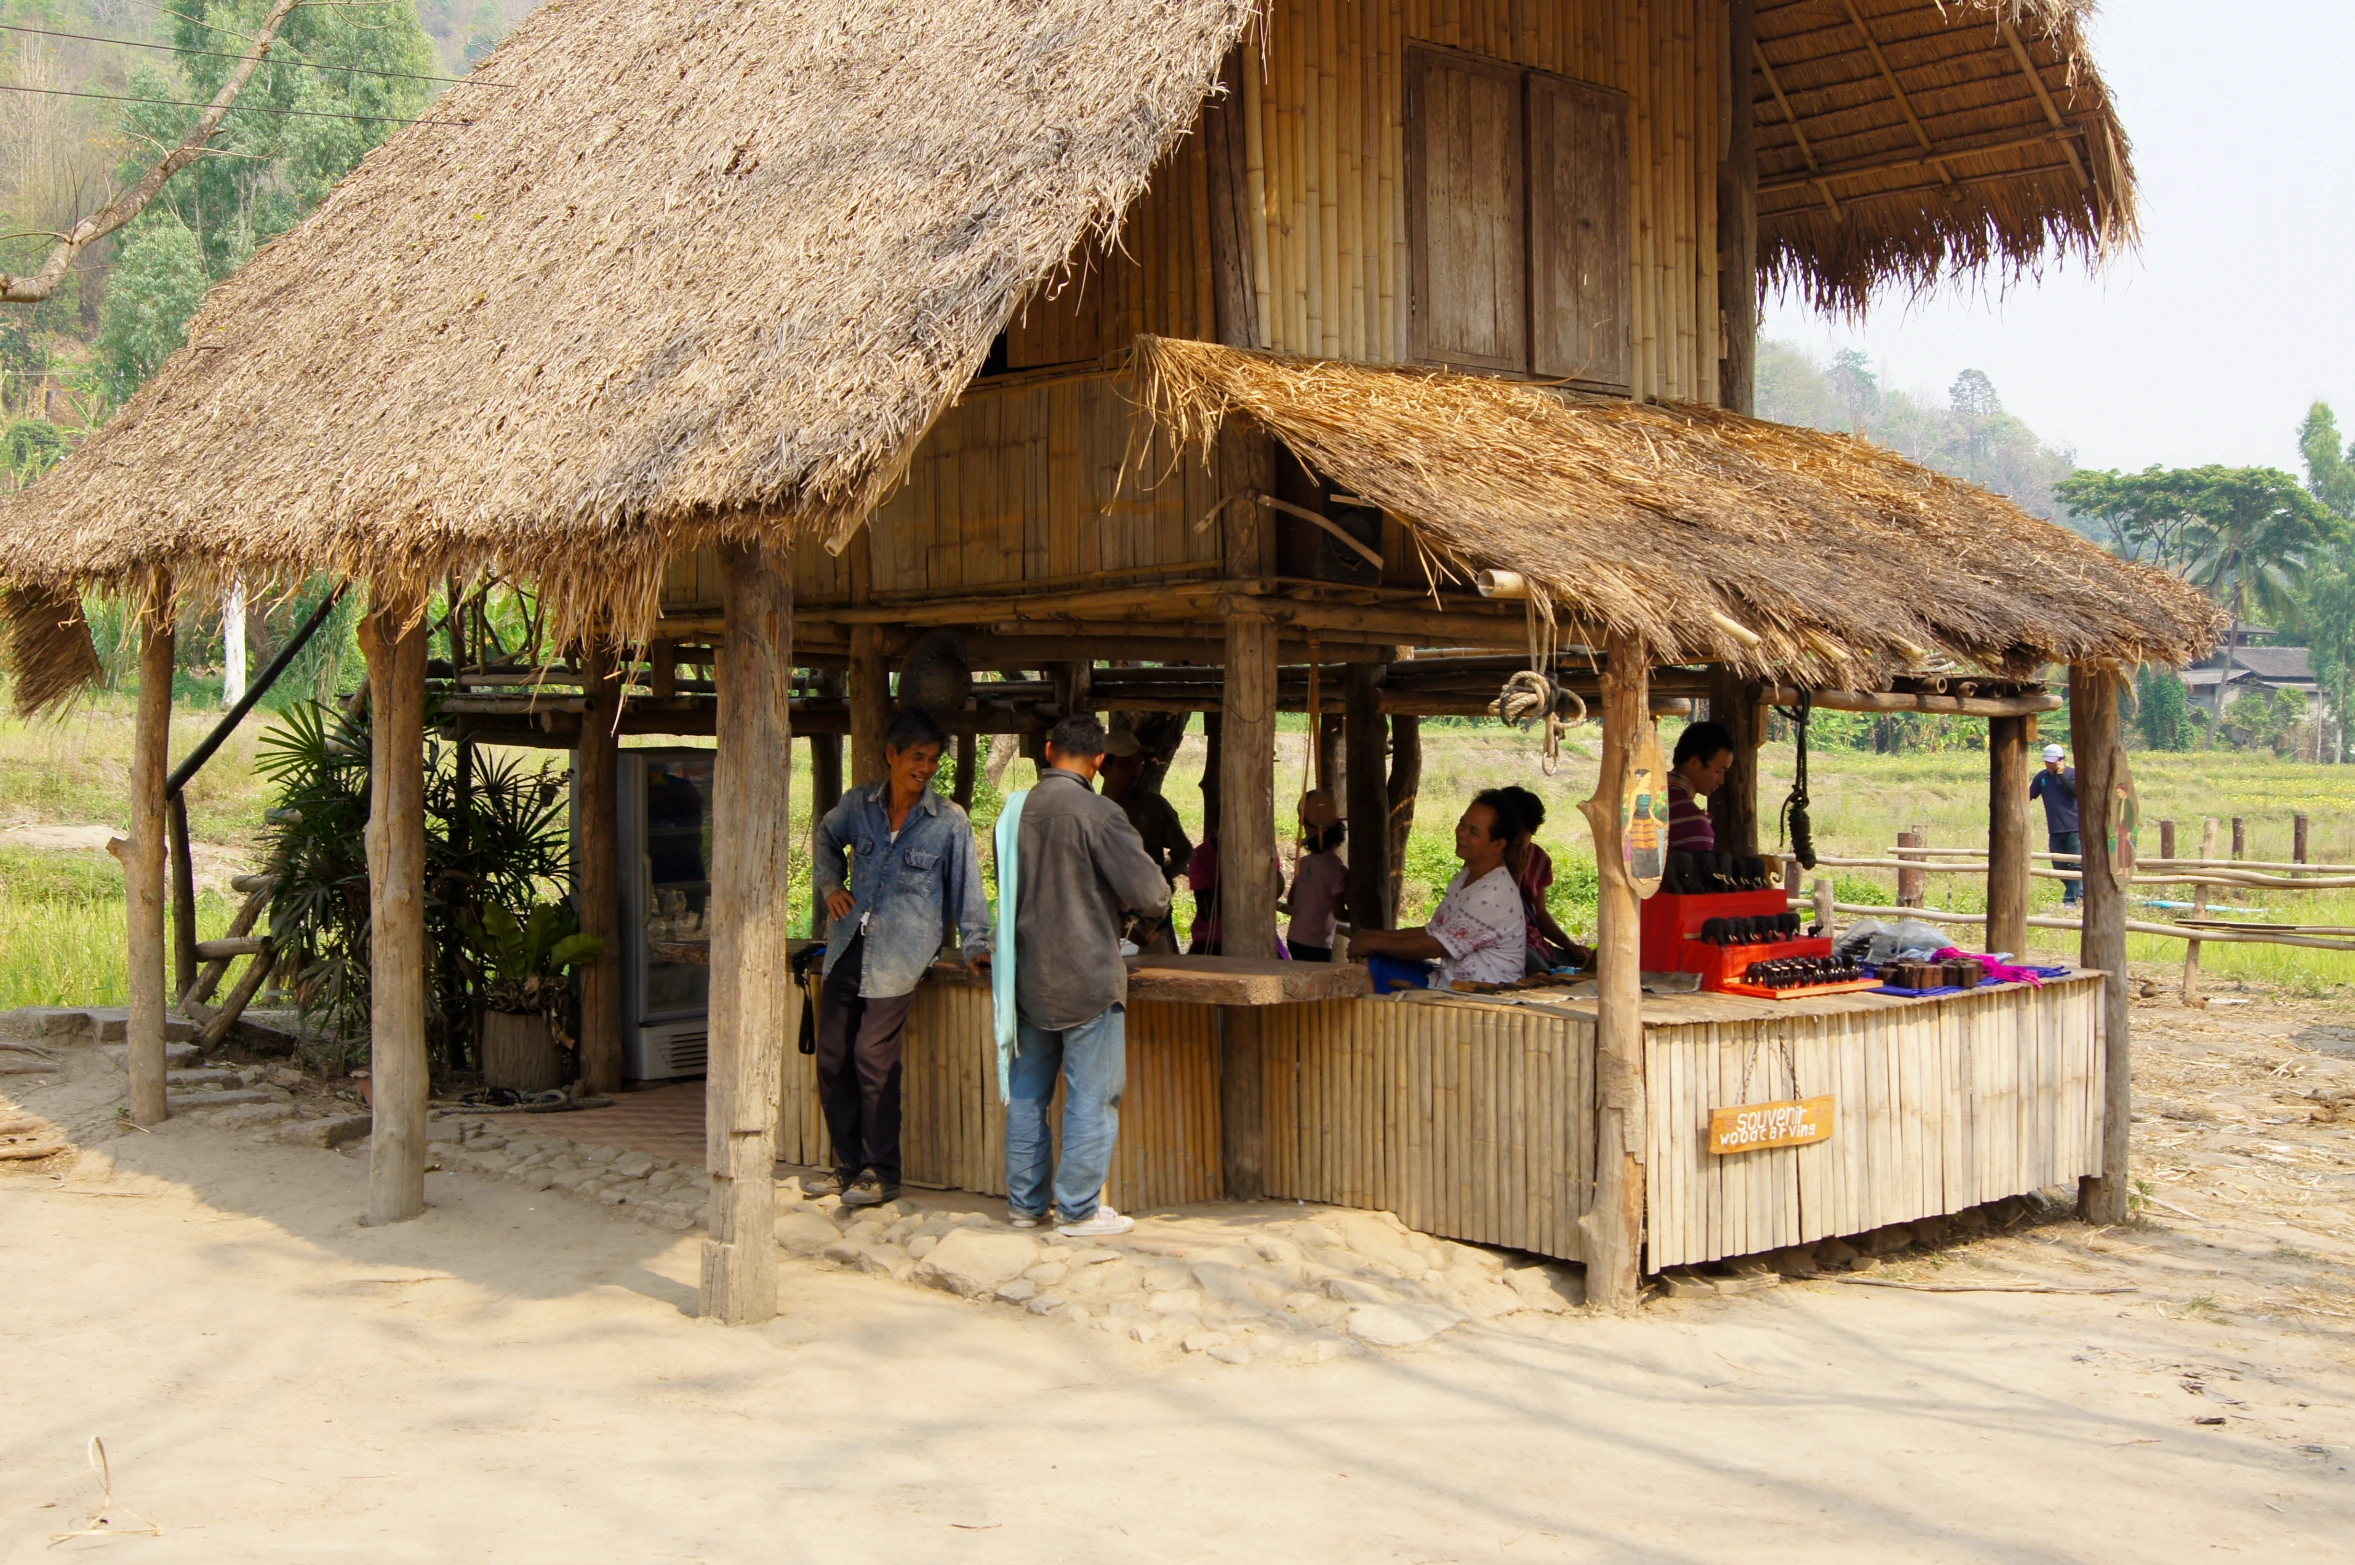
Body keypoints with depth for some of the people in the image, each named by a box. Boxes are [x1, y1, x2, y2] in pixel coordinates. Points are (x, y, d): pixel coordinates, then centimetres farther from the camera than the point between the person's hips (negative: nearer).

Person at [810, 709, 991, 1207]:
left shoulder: (949, 821, -4)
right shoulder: (858, 805, 6)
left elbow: (966, 886, 2)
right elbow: (827, 837, 26)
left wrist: (974, 946, -1)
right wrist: (829, 885, 13)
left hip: (899, 955, -5)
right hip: (848, 947, 5)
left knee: (873, 1058, -10)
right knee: (832, 1057, 6)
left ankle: (881, 1173, 2)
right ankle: (847, 1165, 20)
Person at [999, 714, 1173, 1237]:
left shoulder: (1015, 810, 4)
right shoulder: (1096, 812, -15)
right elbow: (1148, 890, -16)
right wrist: (1151, 908, 6)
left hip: (1029, 974, 6)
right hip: (1088, 978, -6)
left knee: (1026, 1091, 14)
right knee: (1092, 1094, 2)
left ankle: (1025, 1202, 21)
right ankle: (1079, 1209, 5)